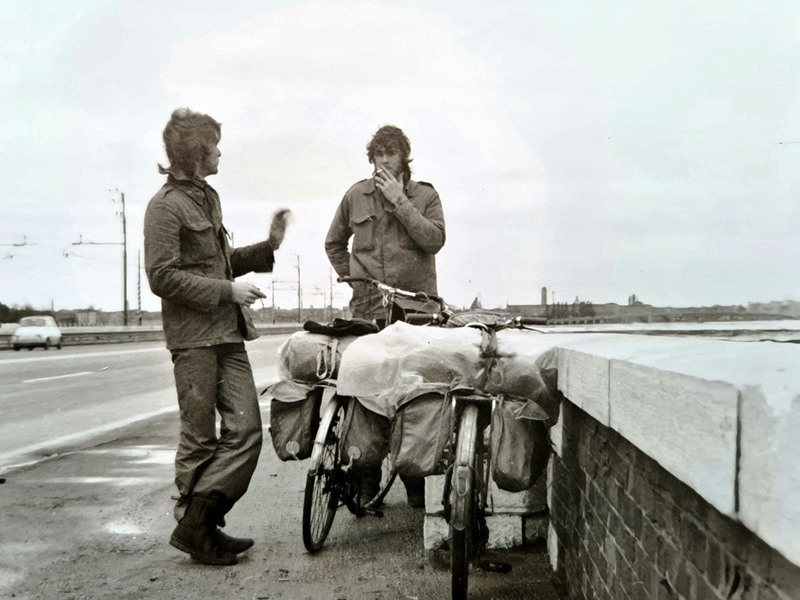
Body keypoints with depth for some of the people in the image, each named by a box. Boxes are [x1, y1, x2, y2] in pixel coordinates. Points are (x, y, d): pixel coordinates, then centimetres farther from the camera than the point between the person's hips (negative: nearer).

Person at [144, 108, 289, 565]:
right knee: (201, 438, 0)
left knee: (246, 428, 1)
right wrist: (228, 291, -17)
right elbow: (162, 277, -15)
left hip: (228, 331, 8)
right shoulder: (166, 205, -8)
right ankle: (193, 527, 14)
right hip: (193, 336, -8)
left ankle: (201, 522, 8)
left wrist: (268, 247, 13)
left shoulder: (208, 197, 19)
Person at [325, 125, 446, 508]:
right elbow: (334, 243, 26)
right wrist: (352, 277, 13)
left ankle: (415, 480, 10)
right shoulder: (356, 196, 13)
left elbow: (434, 240, -9)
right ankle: (367, 482, 12)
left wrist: (399, 200, -9)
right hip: (367, 309, 2)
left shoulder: (425, 195, 8)